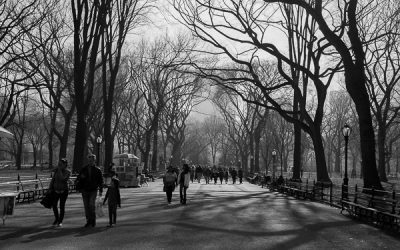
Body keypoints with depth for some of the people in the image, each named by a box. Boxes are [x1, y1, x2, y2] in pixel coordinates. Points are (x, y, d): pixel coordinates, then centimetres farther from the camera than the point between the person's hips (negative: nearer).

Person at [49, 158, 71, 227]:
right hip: (56, 190, 4)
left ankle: (60, 221, 15)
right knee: (54, 205, 1)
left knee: (62, 206, 1)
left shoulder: (68, 172, -11)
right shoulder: (56, 170, 0)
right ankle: (56, 218, 25)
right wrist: (50, 188, 5)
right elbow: (53, 179, 7)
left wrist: (60, 170, -23)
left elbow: (62, 179, -26)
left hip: (64, 191, -3)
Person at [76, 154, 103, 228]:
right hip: (85, 190, 3)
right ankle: (88, 221, 14)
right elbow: (78, 179, 11)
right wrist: (81, 177, -13)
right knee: (86, 206, 4)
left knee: (92, 204, -15)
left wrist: (100, 191, 0)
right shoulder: (83, 169, 7)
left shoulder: (97, 170, 2)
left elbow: (100, 181, 5)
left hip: (93, 191, -3)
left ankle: (93, 220, 0)